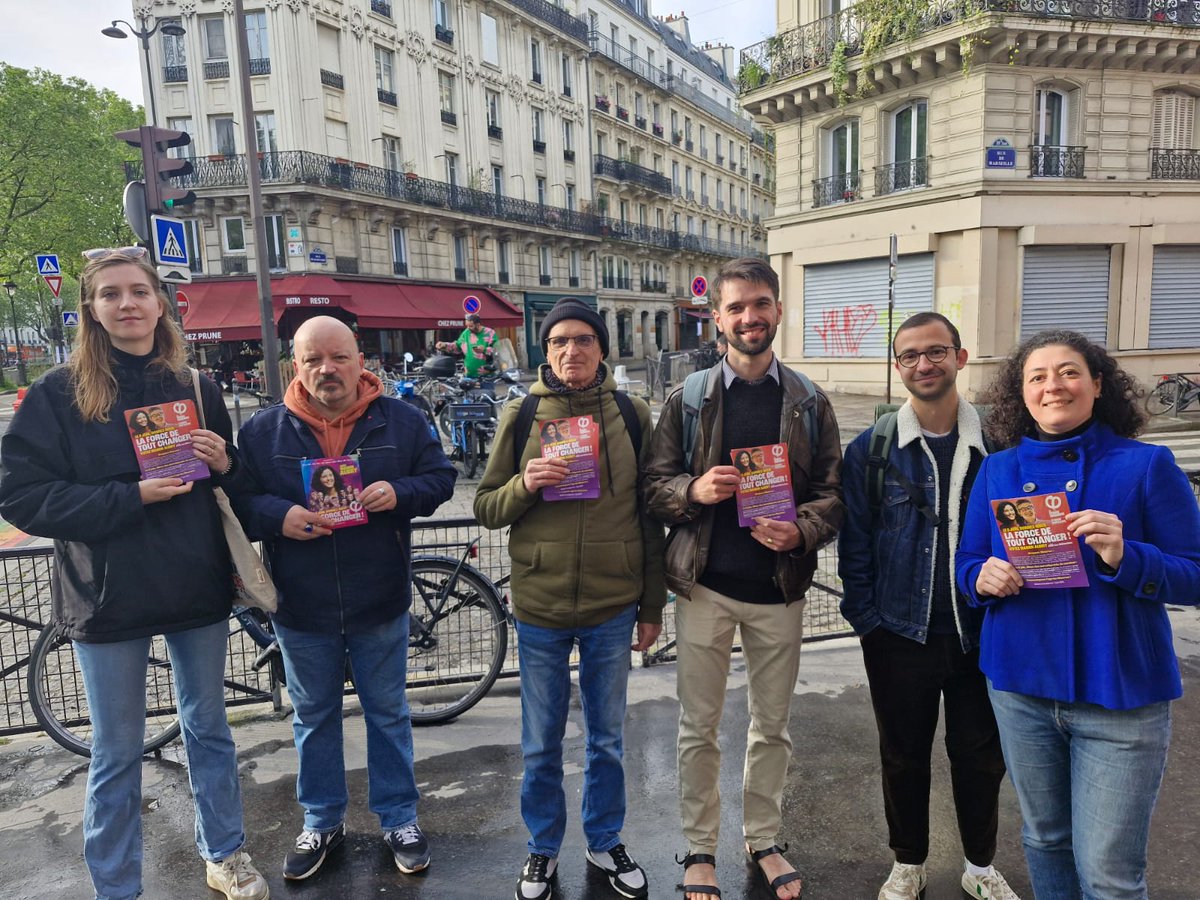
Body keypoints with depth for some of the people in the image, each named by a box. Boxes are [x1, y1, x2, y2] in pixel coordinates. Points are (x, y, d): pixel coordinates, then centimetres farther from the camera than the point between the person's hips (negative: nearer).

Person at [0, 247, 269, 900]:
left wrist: (224, 465, -11)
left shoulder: (197, 387, 4)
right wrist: (132, 496, -19)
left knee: (210, 730, 16)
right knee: (116, 754, 10)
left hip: (199, 590, 3)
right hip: (109, 597, -2)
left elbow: (236, 488, 12)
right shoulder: (58, 392, -4)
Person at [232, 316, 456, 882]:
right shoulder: (262, 430, -3)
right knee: (314, 718, 17)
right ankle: (321, 823, 36)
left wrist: (400, 493, -20)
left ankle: (399, 818, 31)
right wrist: (277, 516, -20)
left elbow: (440, 478, 0)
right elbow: (236, 501, 0)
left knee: (387, 713, 13)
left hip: (380, 602, -1)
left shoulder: (401, 421, -4)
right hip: (300, 607, 1)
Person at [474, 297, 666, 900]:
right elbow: (486, 509, 1)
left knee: (606, 740, 18)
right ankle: (543, 849, 38)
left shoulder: (632, 414, -2)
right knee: (541, 747, 15)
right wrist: (524, 484, -20)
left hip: (613, 608, 1)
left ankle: (604, 842, 41)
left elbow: (650, 515, 3)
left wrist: (652, 606, 4)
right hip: (540, 607, 0)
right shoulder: (521, 416, -3)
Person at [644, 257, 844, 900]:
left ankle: (763, 838, 38)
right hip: (704, 586, -1)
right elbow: (655, 486, 1)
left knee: (772, 726, 16)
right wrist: (694, 489, -20)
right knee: (698, 726, 11)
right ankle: (699, 847, 31)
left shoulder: (810, 402, 2)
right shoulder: (687, 400, -1)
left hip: (779, 588, 1)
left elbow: (833, 493, 3)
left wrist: (801, 532, -17)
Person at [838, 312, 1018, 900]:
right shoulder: (870, 450, -4)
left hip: (981, 634, 1)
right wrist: (866, 620, -6)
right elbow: (854, 546, -2)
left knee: (981, 756, 16)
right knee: (903, 756, 15)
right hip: (899, 636, 0)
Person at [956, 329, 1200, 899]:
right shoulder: (997, 471, 3)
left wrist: (1124, 557, -25)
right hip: (1021, 686, 3)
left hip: (1120, 693, -3)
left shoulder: (1146, 465, -6)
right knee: (1044, 838, 20)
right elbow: (966, 564, 8)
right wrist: (985, 579, -14)